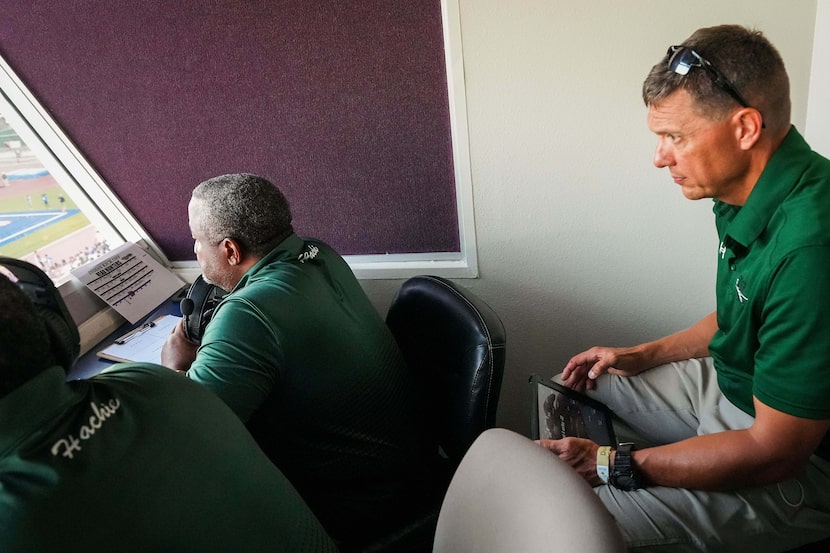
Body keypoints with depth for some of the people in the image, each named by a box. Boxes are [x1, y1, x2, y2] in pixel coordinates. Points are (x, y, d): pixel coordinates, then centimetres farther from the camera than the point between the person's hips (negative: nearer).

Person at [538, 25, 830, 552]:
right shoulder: (748, 195, -3)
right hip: (728, 382, 9)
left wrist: (612, 465, -24)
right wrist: (642, 355, 8)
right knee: (575, 387, 15)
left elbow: (775, 451, -27)